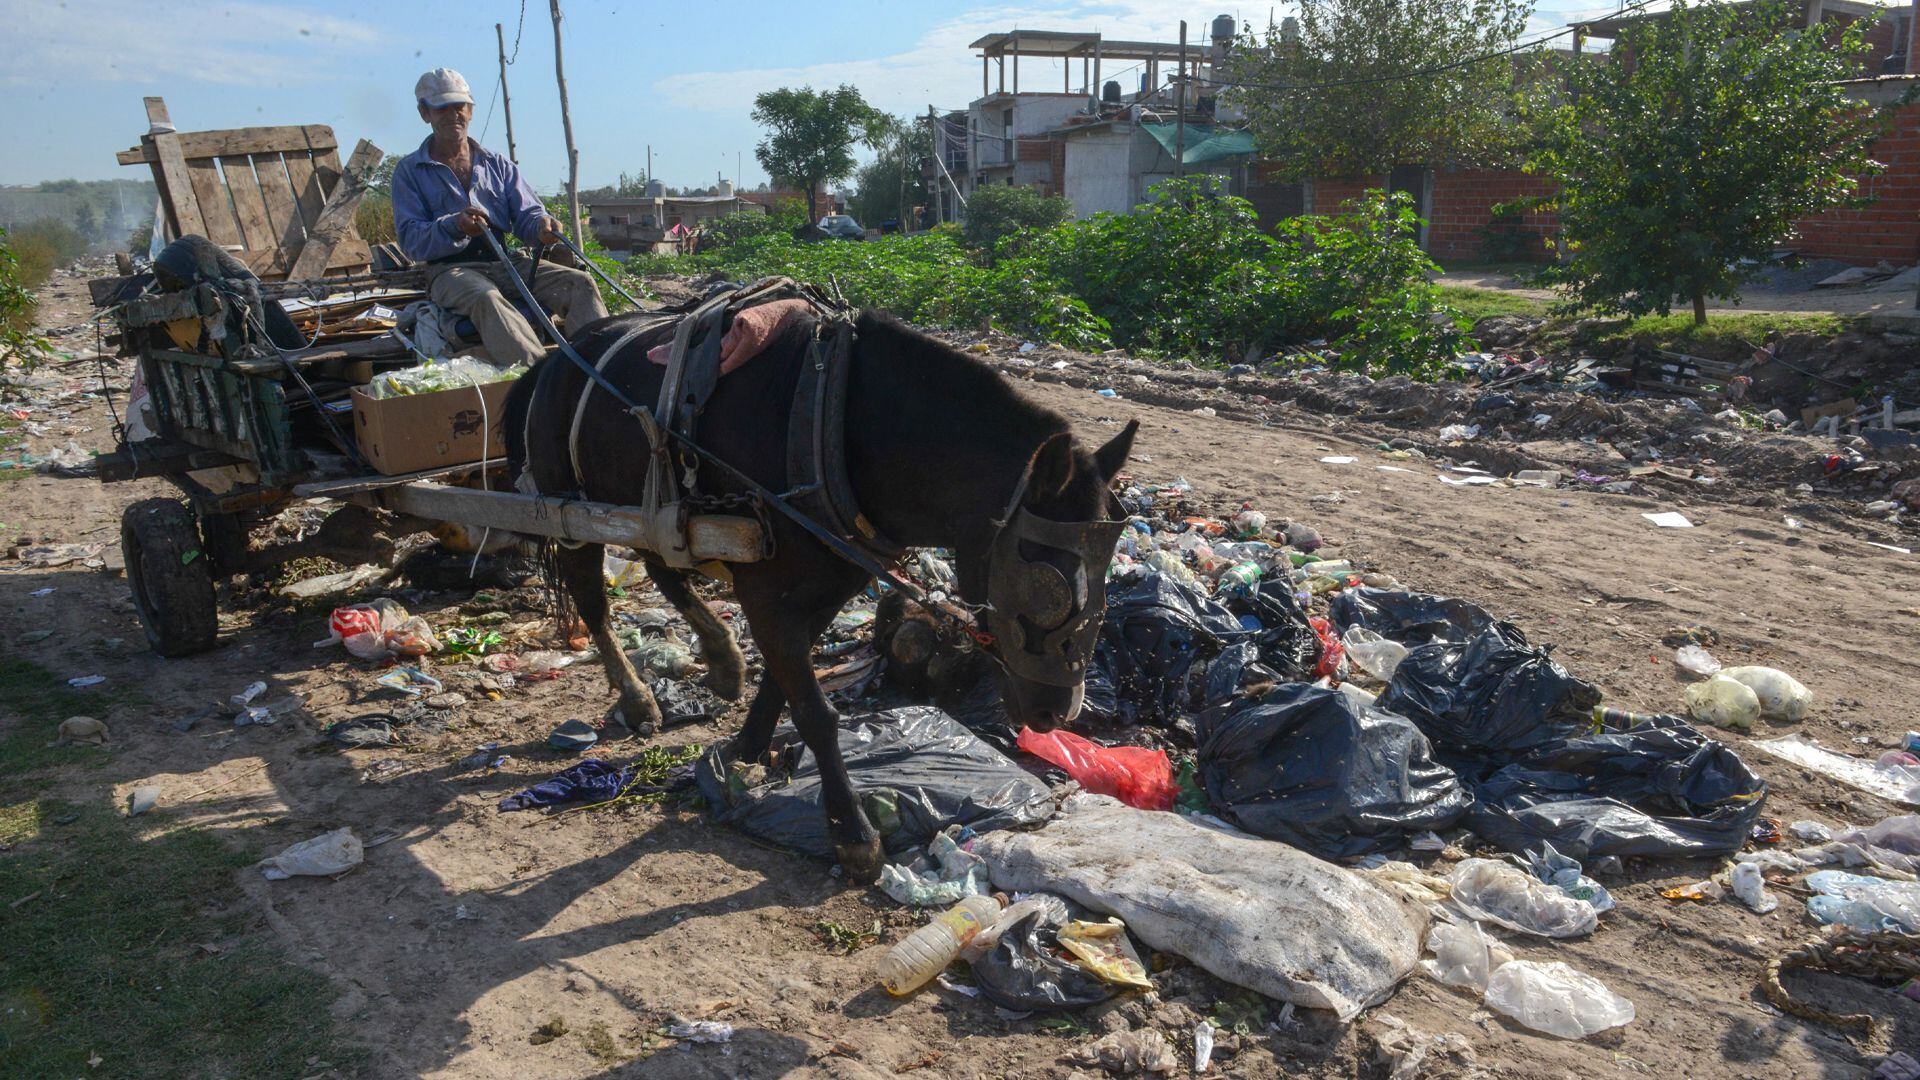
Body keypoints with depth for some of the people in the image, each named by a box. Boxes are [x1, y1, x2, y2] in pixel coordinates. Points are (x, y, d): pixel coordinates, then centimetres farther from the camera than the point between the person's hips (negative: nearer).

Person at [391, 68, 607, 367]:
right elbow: (410, 238, -2)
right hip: (450, 269, -4)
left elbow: (526, 214, 11)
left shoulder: (497, 164, 21)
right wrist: (454, 226, -23)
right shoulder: (409, 171, 10)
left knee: (580, 282, -21)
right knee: (486, 298, -40)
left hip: (507, 262, 4)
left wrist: (541, 226, -16)